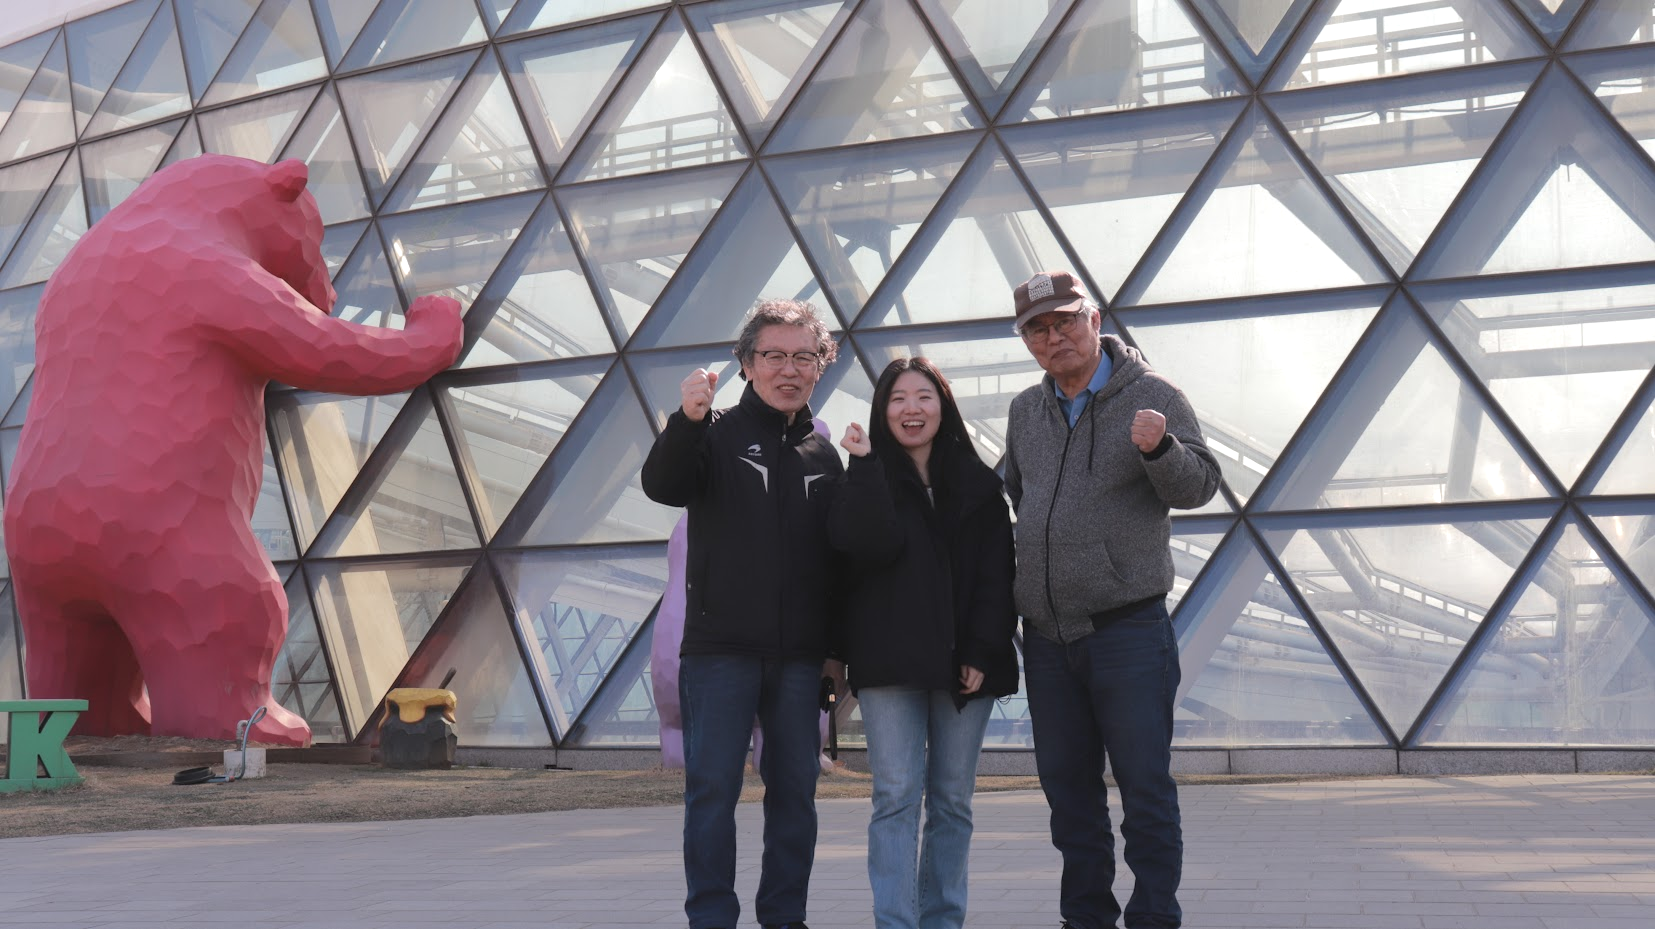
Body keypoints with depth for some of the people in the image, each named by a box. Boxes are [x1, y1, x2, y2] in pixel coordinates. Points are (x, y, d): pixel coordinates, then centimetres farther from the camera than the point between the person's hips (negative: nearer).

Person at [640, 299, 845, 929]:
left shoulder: (824, 454, 12)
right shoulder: (717, 434, 2)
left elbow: (841, 558, 13)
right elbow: (662, 486, -16)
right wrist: (687, 421, -34)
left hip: (799, 656, 3)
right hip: (720, 647, -3)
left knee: (795, 792, 8)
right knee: (712, 787, -1)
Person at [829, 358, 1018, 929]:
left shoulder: (977, 482, 10)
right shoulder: (867, 479, 7)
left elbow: (996, 575, 4)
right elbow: (870, 544, -14)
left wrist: (982, 653, -6)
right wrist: (865, 464, -14)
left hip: (964, 665, 2)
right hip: (889, 662, -2)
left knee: (952, 799, 4)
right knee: (896, 798, -6)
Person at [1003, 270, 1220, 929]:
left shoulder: (1152, 396, -4)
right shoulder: (1026, 411, 12)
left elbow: (1199, 486, -11)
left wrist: (1160, 449, -31)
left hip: (1128, 631, -6)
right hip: (1046, 636, 6)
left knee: (1145, 786, -3)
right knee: (1067, 786, 12)